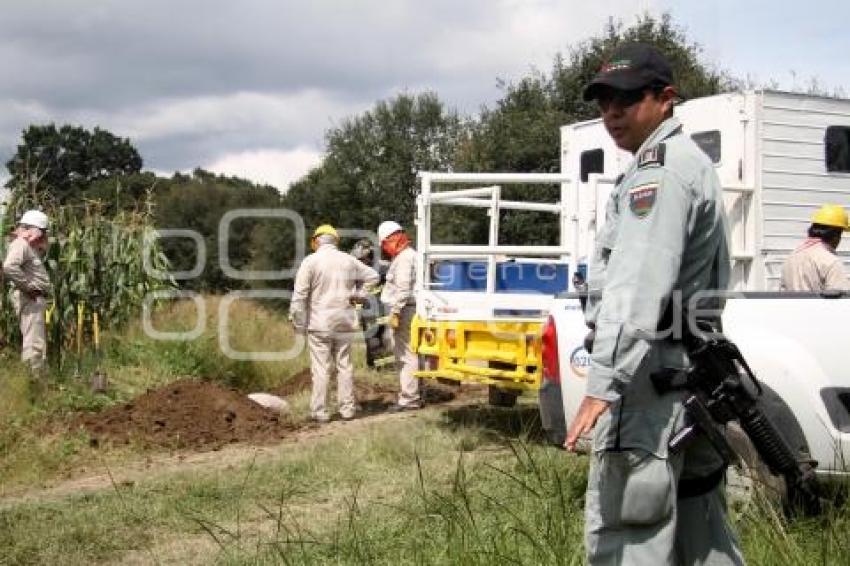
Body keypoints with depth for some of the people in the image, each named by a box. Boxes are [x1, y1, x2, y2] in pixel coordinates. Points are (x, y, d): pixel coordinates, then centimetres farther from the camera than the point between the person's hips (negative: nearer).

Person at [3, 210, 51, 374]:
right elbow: (9, 268, -29)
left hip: (36, 299, 11)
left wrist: (41, 246, 16)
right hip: (30, 300, -11)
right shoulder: (20, 244, -12)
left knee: (37, 343, 16)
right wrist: (29, 287, -20)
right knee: (34, 344, -13)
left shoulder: (29, 247, 19)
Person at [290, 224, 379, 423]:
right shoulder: (348, 261, 7)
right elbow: (372, 276, 20)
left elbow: (299, 295, -11)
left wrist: (297, 322, -5)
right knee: (344, 366, 11)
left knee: (321, 368, 0)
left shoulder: (311, 261, -8)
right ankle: (347, 408, 15)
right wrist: (356, 294, 15)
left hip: (319, 324, -4)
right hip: (344, 323, 4)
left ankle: (320, 411, 2)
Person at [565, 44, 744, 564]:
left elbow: (639, 285, -25)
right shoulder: (691, 163, 21)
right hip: (695, 373, 11)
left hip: (652, 373, -11)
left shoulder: (660, 170, -13)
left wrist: (603, 382, -32)